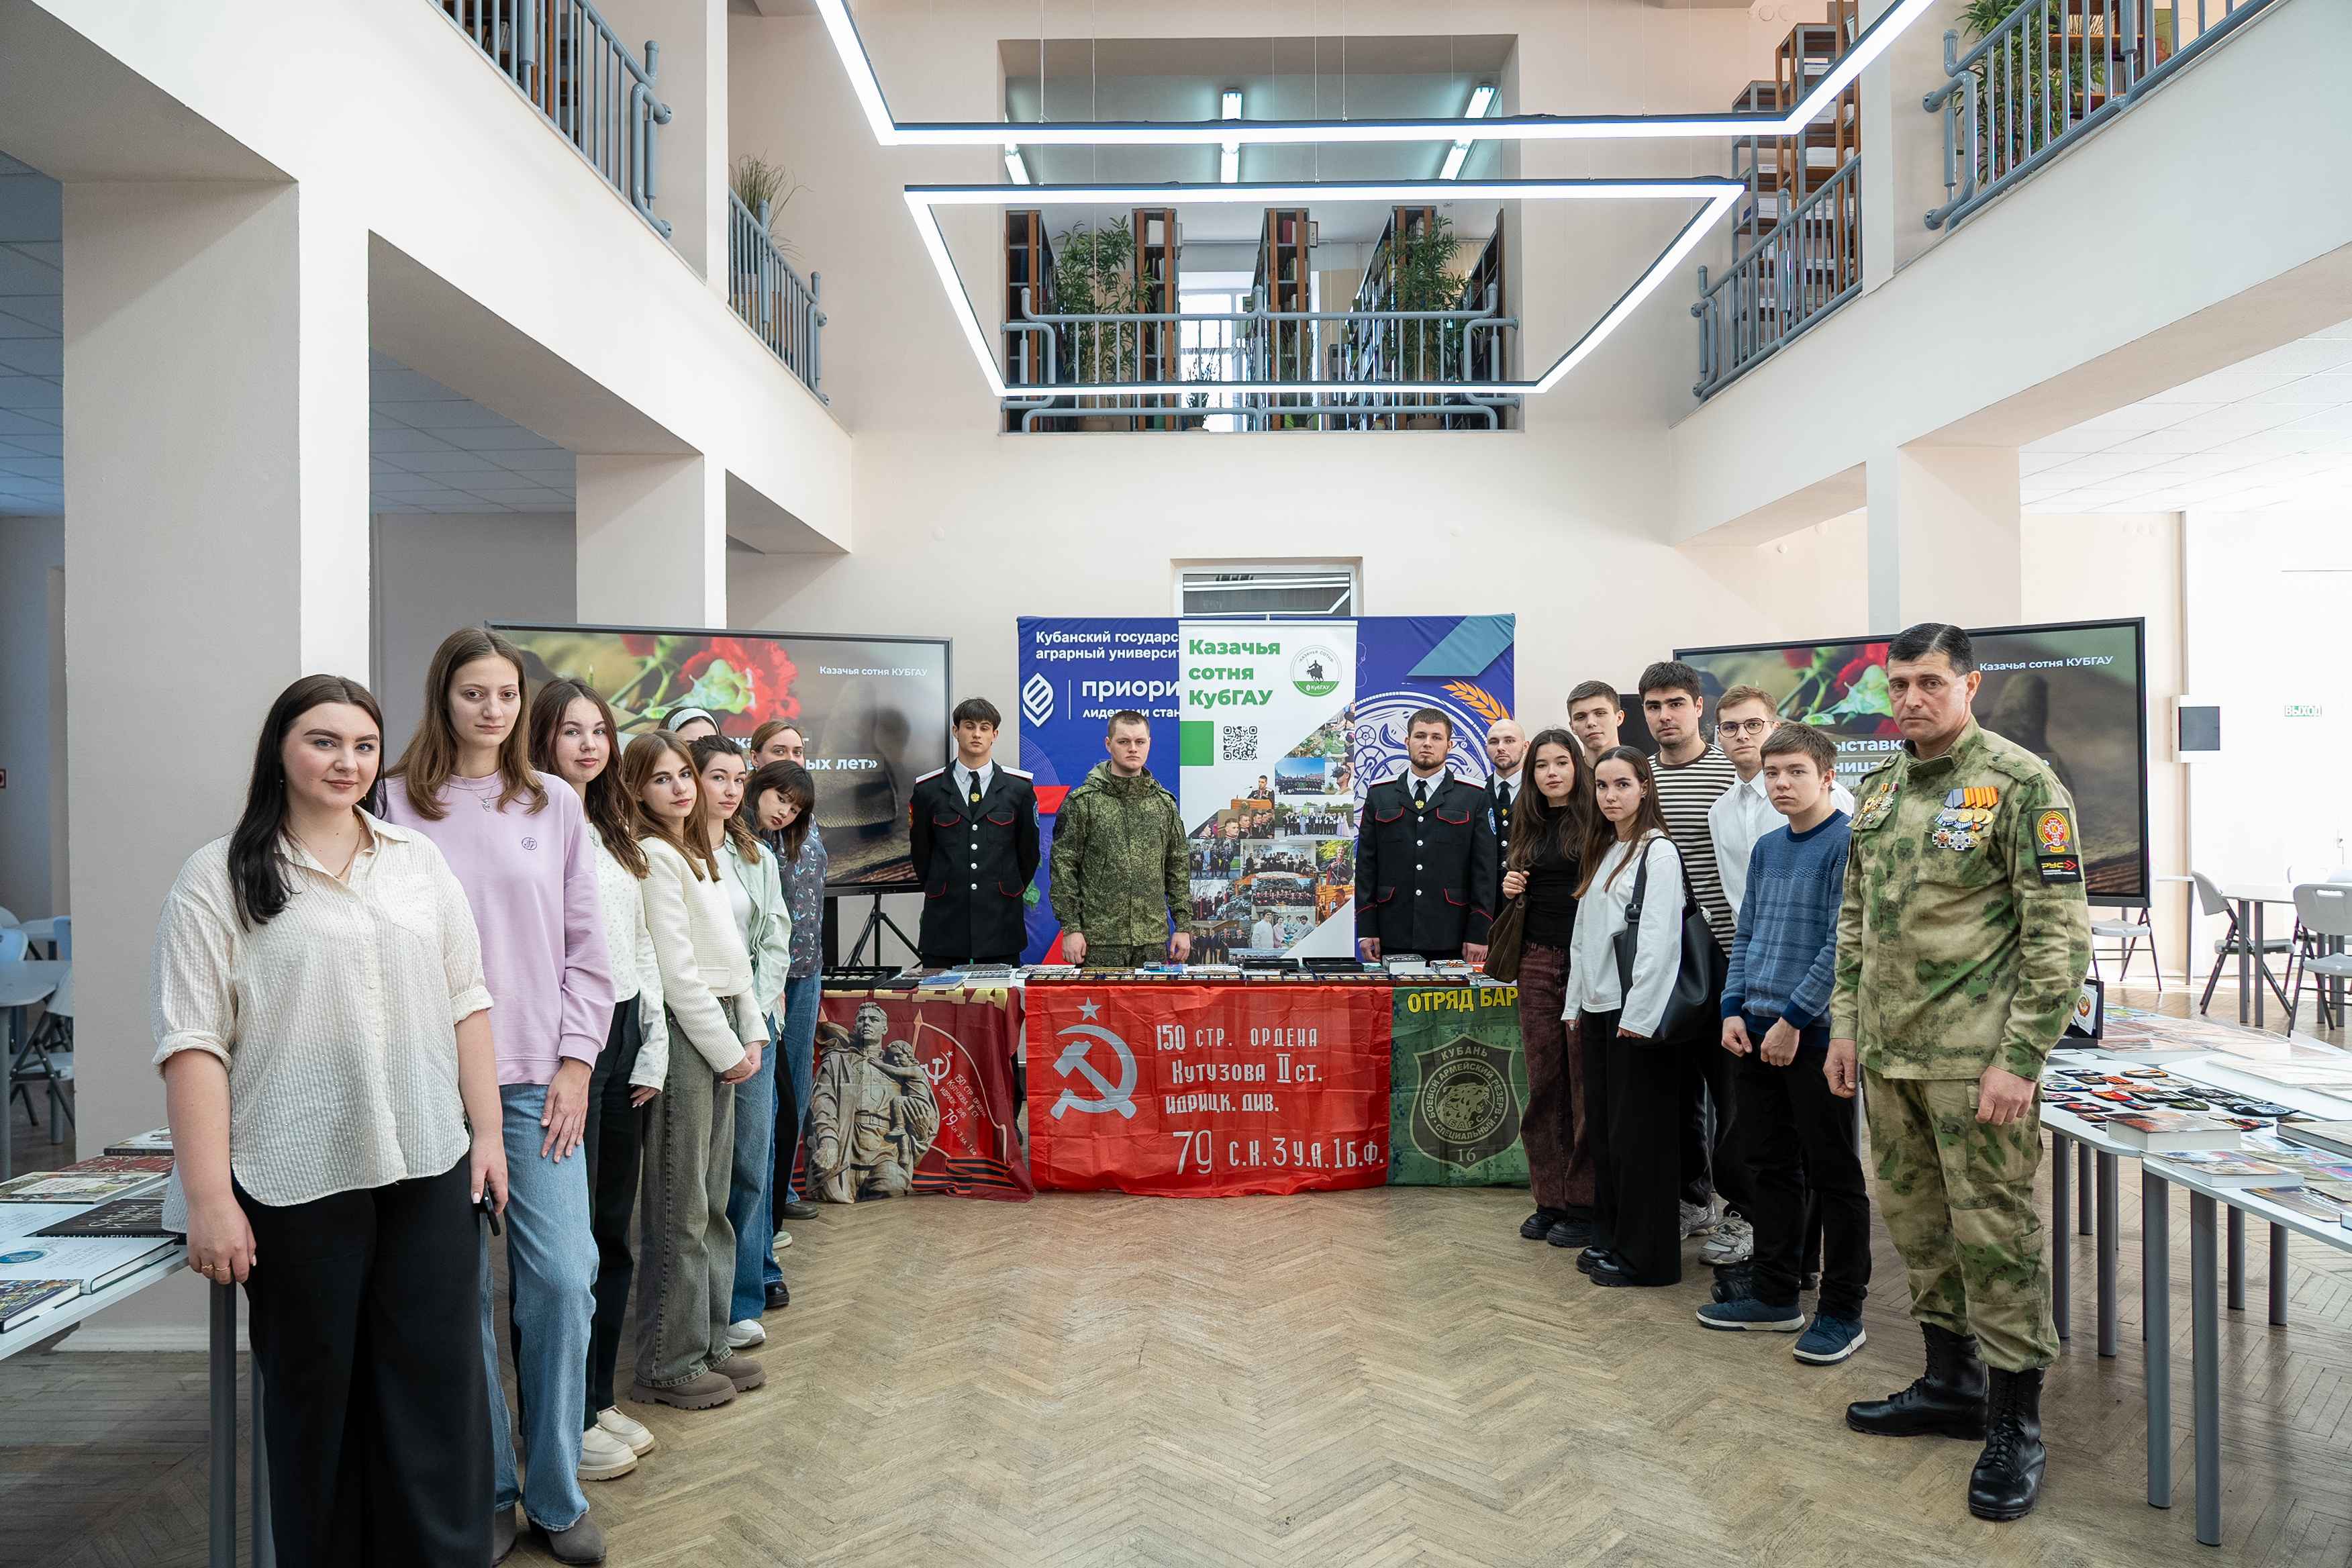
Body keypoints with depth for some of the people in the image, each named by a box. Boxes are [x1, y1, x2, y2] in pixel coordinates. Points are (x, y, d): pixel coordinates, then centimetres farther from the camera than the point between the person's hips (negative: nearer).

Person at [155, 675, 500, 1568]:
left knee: (440, 1386, 7)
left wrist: (488, 1132, 6)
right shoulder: (220, 877, -1)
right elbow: (192, 1042, -6)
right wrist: (211, 1198, -12)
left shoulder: (419, 862, 10)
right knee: (315, 1394, 11)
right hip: (296, 1182, -3)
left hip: (430, 1169, 3)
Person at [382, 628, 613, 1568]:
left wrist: (574, 1064, 0)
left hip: (538, 1078, 1)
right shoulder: (398, 805, 3)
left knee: (561, 1282, -1)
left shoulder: (554, 804, 8)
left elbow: (586, 946, 7)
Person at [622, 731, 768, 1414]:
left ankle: (711, 1342, 25)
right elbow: (675, 968, -15)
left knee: (713, 1203, 14)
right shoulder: (652, 857, -11)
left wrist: (751, 1032, 9)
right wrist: (726, 1048, -11)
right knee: (681, 1210, -1)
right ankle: (669, 1365, 11)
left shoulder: (700, 855, 16)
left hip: (720, 1032, 9)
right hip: (680, 1034, -9)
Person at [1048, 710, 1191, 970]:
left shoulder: (1164, 802, 10)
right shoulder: (1082, 802, -2)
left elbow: (1177, 868, 12)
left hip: (1153, 941, 3)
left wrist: (1183, 926, 6)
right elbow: (1063, 867, -4)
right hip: (1099, 940, -3)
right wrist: (1070, 928, -9)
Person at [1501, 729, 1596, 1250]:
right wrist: (1510, 889, 2)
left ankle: (1585, 1203, 12)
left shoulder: (1596, 822, -6)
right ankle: (1551, 1197, 19)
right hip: (1537, 961, 6)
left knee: (1586, 1084, 0)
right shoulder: (1527, 826, 13)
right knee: (1544, 1081, 8)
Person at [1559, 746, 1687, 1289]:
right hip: (1598, 1009, 8)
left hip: (1636, 1012, -8)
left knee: (1636, 1132, -1)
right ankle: (1610, 1239, 24)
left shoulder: (1657, 852, -9)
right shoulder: (1602, 852, 15)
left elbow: (1660, 939, -16)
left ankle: (1645, 1254, 10)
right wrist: (1575, 1005, 14)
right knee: (1602, 1127, 12)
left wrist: (1639, 1015, -19)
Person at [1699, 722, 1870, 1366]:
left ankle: (1843, 1311, 17)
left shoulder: (1848, 842, -10)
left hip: (1817, 1034, -7)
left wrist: (1793, 1018, -17)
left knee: (1834, 1175, 5)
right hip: (1758, 1033, 7)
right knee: (1771, 1167, 15)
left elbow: (1843, 943, -16)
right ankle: (1775, 1295, 27)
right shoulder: (1766, 848, 12)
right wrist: (1735, 1010, 3)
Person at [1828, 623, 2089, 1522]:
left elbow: (2060, 932, -12)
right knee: (1917, 1226, 16)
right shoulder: (1878, 791, 11)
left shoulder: (2020, 784, -9)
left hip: (1974, 1059, -6)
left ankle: (2015, 1423, 17)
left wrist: (2022, 1059, -16)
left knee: (1994, 1233, 1)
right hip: (1887, 1053, 7)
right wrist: (1844, 1023, 12)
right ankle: (1951, 1384, 33)